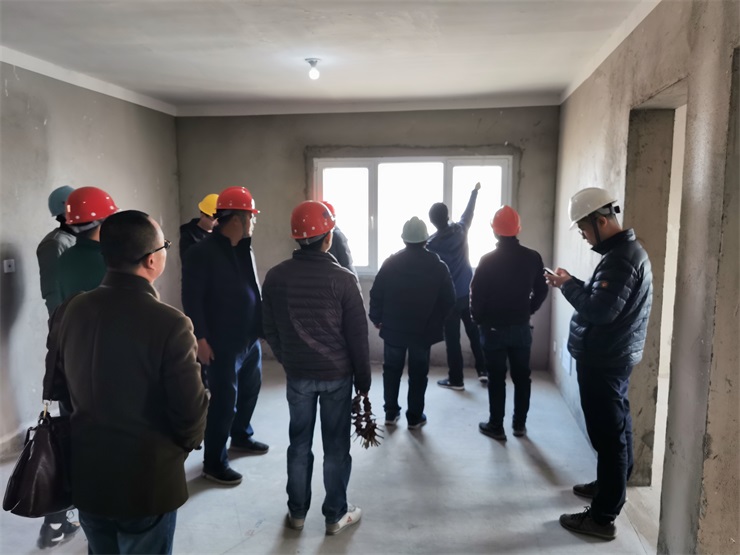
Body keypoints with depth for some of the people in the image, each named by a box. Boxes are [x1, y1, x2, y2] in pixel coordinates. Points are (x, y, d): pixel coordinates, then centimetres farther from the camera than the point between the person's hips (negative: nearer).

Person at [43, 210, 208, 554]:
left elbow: (54, 388, 3)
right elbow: (190, 409, -20)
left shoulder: (69, 311, -8)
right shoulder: (169, 323, -25)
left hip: (86, 474, 5)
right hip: (147, 480, -5)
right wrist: (185, 445, 2)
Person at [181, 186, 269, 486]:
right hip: (224, 342, -8)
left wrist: (260, 325, 16)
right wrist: (201, 337, -19)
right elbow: (192, 298, -16)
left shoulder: (245, 249, 10)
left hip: (251, 337, 8)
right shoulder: (203, 251, -14)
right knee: (224, 401, -1)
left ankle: (241, 436, 42)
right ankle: (213, 462, 13)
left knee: (250, 389, 19)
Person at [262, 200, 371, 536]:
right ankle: (335, 515, 23)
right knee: (336, 446, 10)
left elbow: (270, 330, 4)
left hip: (297, 374, 3)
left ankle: (297, 513, 27)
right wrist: (363, 378, 1)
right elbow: (357, 335, -10)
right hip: (337, 373, -2)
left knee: (299, 444, 15)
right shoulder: (343, 279, -14)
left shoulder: (276, 277, -5)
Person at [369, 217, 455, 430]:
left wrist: (377, 318, 9)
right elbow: (448, 299, -4)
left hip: (393, 328, 1)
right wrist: (436, 322, 11)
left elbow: (376, 294, -5)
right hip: (424, 330, 0)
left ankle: (391, 413, 23)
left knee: (391, 370, 16)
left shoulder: (390, 262, -6)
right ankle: (415, 417, 17)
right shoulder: (437, 265, -6)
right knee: (418, 374, 11)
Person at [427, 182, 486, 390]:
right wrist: (475, 191, 31)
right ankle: (483, 371, 22)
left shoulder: (431, 244, -14)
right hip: (468, 293, 4)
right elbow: (469, 212, 15)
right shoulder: (460, 230, -4)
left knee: (452, 339, 4)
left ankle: (456, 380, 11)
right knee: (475, 333, 16)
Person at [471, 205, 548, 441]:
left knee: (496, 378, 6)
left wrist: (478, 319, 4)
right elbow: (541, 291, 4)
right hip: (521, 327, 3)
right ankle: (519, 424, 24)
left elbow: (477, 294, -12)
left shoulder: (488, 260, -14)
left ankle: (496, 426, 14)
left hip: (494, 328, -3)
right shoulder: (533, 258, -4)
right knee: (522, 377, 14)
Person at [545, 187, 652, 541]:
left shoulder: (621, 257, -21)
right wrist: (569, 285, 2)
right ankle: (613, 485, 39)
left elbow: (600, 310, -28)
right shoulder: (625, 250, 12)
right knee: (616, 428, 22)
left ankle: (603, 517, 7)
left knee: (608, 434, -3)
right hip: (613, 356, 11)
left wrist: (569, 285, -14)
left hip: (604, 360, -11)